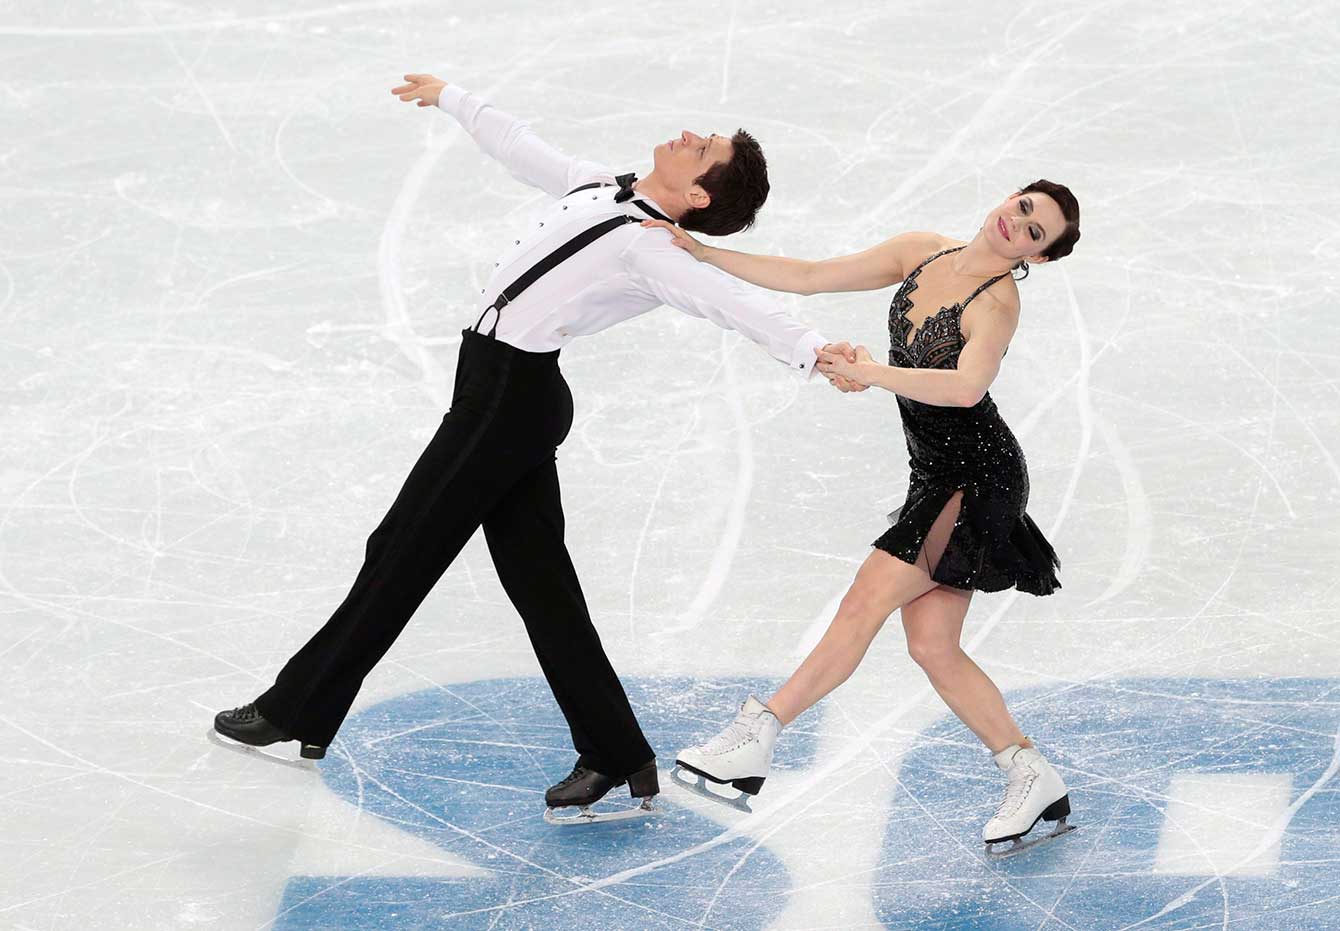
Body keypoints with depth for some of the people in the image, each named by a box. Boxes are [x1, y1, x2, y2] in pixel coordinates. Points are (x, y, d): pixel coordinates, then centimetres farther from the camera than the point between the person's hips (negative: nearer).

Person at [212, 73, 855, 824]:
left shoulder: (650, 251, -17)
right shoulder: (597, 187, 8)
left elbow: (732, 302, -29)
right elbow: (525, 149, 25)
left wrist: (811, 349, -45)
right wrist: (453, 99, 38)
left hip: (510, 398, -9)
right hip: (507, 389, 9)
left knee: (402, 556, 2)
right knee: (539, 580, 8)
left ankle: (299, 715, 15)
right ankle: (620, 761, 10)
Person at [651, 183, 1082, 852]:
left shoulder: (998, 301, -15)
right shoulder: (922, 253, 6)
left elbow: (966, 386, -34)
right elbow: (808, 277, 7)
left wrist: (871, 374, -39)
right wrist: (703, 254, 1)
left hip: (981, 477, -8)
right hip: (936, 477, 8)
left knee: (869, 597, -15)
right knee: (931, 647, 2)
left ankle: (757, 735, -16)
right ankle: (1033, 779, 7)